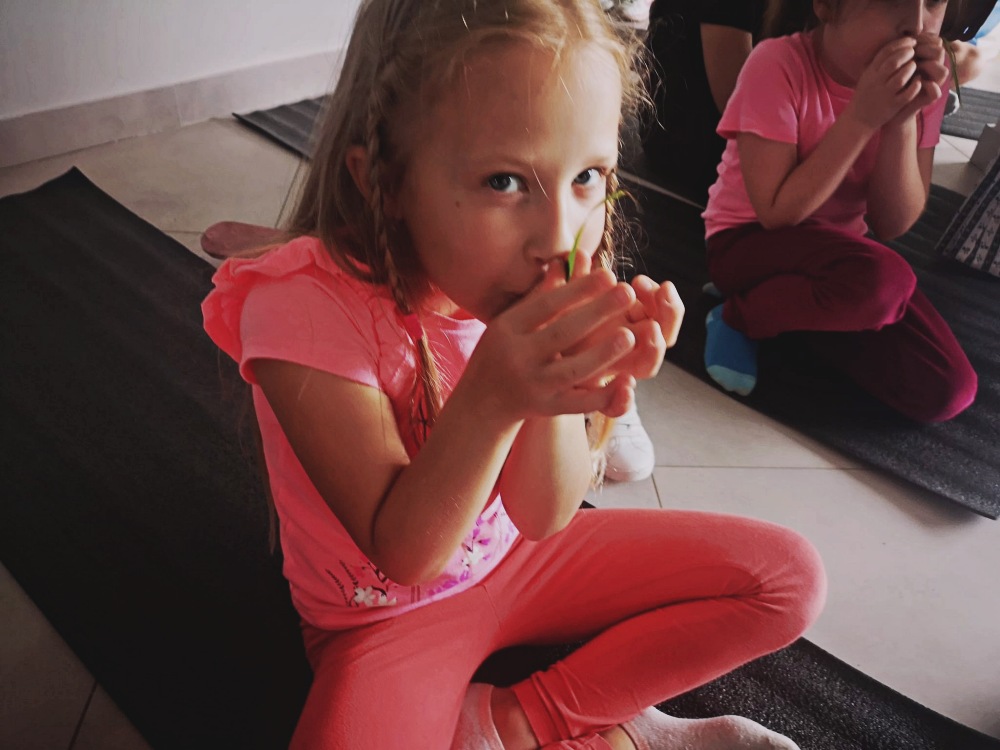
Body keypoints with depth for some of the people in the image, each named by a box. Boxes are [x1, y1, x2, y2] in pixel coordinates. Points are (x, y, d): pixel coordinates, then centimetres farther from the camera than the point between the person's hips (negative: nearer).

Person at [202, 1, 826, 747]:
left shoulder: (540, 289, -14)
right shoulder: (307, 308, -28)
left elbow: (543, 517, -12)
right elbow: (405, 553, -24)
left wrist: (559, 396, -33)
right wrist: (490, 399, -41)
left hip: (519, 556, 5)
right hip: (390, 617, -4)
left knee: (789, 577, 1)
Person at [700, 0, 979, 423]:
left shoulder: (919, 76, -7)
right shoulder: (779, 66, -22)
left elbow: (892, 224, -11)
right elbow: (778, 213, -22)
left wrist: (905, 118, -25)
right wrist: (863, 117, -28)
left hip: (840, 247, 5)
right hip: (750, 240, -5)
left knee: (946, 391, -13)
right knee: (883, 281, -36)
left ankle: (794, 302, 4)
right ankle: (739, 316, -8)